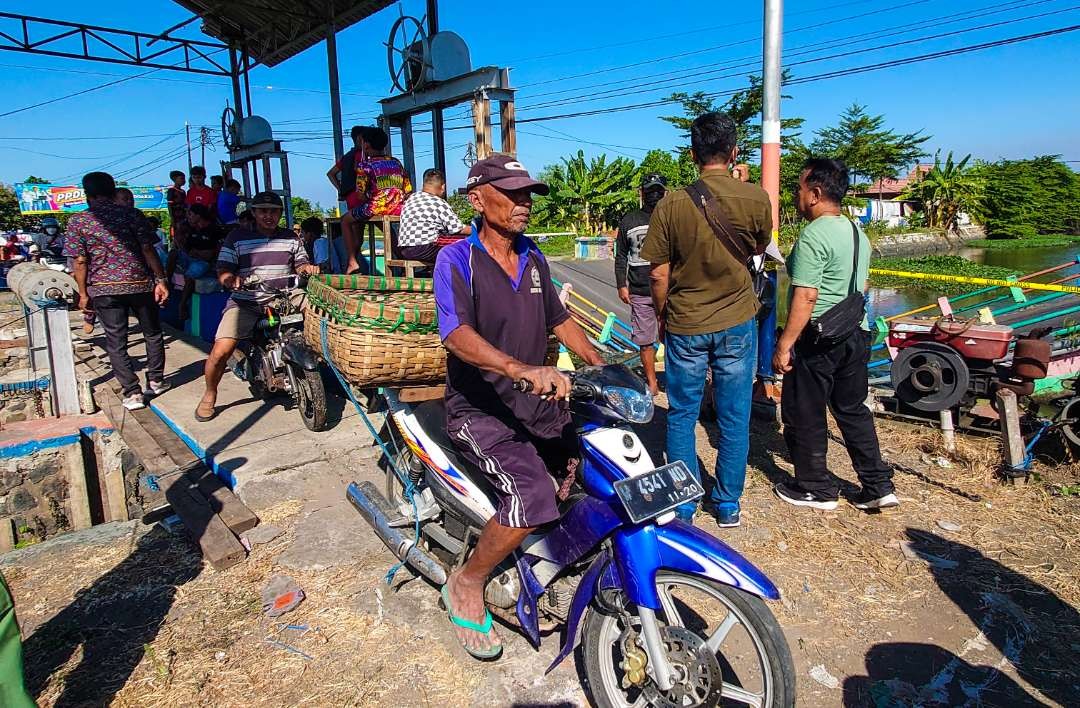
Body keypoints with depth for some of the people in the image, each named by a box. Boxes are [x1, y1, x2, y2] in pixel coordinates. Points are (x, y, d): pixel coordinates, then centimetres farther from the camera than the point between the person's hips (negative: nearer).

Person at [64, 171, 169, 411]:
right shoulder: (132, 214, -1)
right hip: (140, 284, 0)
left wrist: (83, 293, 4)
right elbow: (148, 250, -7)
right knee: (152, 334, 17)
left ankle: (133, 393, 4)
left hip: (104, 289, 0)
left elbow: (80, 262, -3)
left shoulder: (77, 221, 0)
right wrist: (160, 280, -4)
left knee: (116, 343, 6)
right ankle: (156, 381, 23)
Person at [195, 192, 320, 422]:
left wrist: (307, 267, -6)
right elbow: (223, 270, -2)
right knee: (220, 351, -19)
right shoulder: (237, 237, 4)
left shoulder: (291, 238, 14)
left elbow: (299, 265, 19)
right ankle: (209, 395, 11)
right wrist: (230, 278, -25)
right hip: (246, 303, -3)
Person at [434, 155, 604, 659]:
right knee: (533, 498, -26)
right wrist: (524, 369, -42)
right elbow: (457, 335, -26)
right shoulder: (456, 259, -10)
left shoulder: (533, 259, 12)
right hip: (479, 407, -7)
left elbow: (560, 321, 21)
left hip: (536, 401, 7)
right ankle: (467, 585, -1)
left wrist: (600, 367, 7)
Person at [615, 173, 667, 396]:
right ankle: (651, 383, 18)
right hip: (639, 293, 1)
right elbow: (620, 256, 14)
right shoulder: (628, 221, 11)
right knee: (645, 341, 7)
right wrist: (621, 285, 7)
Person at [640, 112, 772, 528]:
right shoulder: (756, 199, -8)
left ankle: (683, 505, 22)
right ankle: (728, 504, 24)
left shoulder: (672, 204, -11)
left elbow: (658, 276, -7)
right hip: (737, 323, 1)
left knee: (681, 417, 13)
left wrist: (662, 316, 10)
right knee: (734, 418, 12)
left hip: (685, 326, -1)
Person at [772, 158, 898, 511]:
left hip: (818, 340, -9)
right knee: (854, 410, 18)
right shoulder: (858, 232, 11)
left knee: (804, 415, 6)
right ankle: (878, 485, 22)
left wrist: (784, 345, -20)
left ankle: (817, 489, 19)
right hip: (857, 335, 9)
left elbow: (806, 298, -23)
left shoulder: (814, 234, -17)